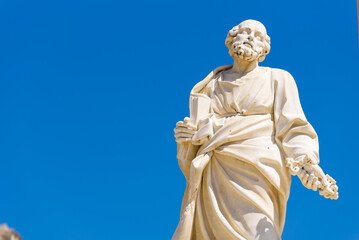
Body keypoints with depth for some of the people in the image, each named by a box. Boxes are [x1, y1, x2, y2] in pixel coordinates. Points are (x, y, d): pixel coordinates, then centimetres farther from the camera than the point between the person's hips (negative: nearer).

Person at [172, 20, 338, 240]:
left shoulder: (277, 79, 14)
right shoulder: (213, 84, 22)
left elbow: (293, 128, 2)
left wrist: (307, 162, -17)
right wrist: (187, 134, -4)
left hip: (255, 171, -3)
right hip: (214, 176, 3)